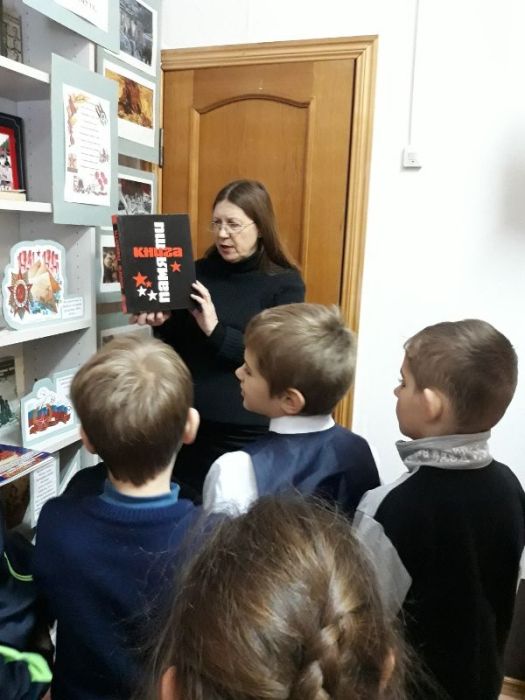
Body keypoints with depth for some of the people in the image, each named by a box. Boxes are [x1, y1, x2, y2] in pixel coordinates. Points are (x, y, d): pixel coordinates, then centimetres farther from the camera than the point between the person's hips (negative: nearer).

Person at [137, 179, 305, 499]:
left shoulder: (285, 283, -4)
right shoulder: (199, 272, 6)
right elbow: (178, 349, 9)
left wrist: (216, 331, -22)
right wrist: (162, 324, -11)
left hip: (248, 431, -3)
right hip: (190, 423, 4)